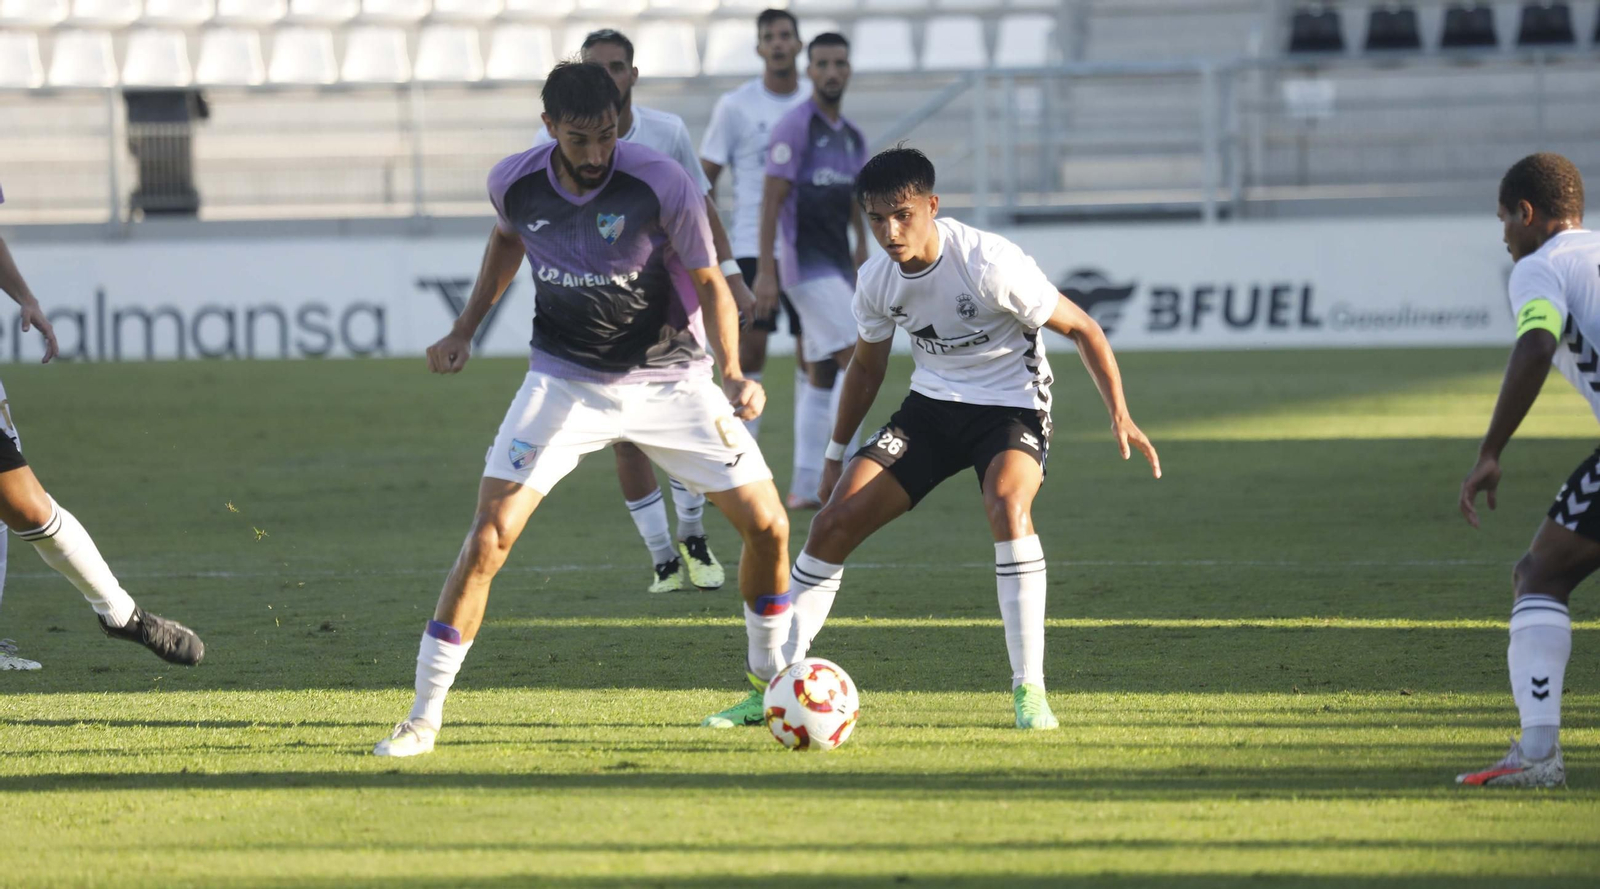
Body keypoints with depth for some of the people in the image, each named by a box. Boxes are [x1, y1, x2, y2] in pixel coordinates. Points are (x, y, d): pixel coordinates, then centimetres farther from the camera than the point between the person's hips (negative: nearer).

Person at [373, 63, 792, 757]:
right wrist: (466, 328, 9)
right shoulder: (514, 183, -12)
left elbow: (709, 282, -9)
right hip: (565, 379, 1)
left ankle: (772, 676, 22)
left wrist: (733, 372, -22)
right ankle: (423, 718, -7)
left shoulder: (663, 185, -22)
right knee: (490, 535, -14)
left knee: (767, 525, -5)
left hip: (671, 379, -1)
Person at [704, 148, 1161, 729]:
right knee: (834, 521, -7)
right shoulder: (876, 279, -6)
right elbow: (867, 365, 14)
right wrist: (836, 455, 19)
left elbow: (1081, 329, -14)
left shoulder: (989, 263, -24)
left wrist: (1120, 417, -21)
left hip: (1011, 406, -5)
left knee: (1007, 505, -36)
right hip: (931, 406, 5)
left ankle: (1028, 687, -28)